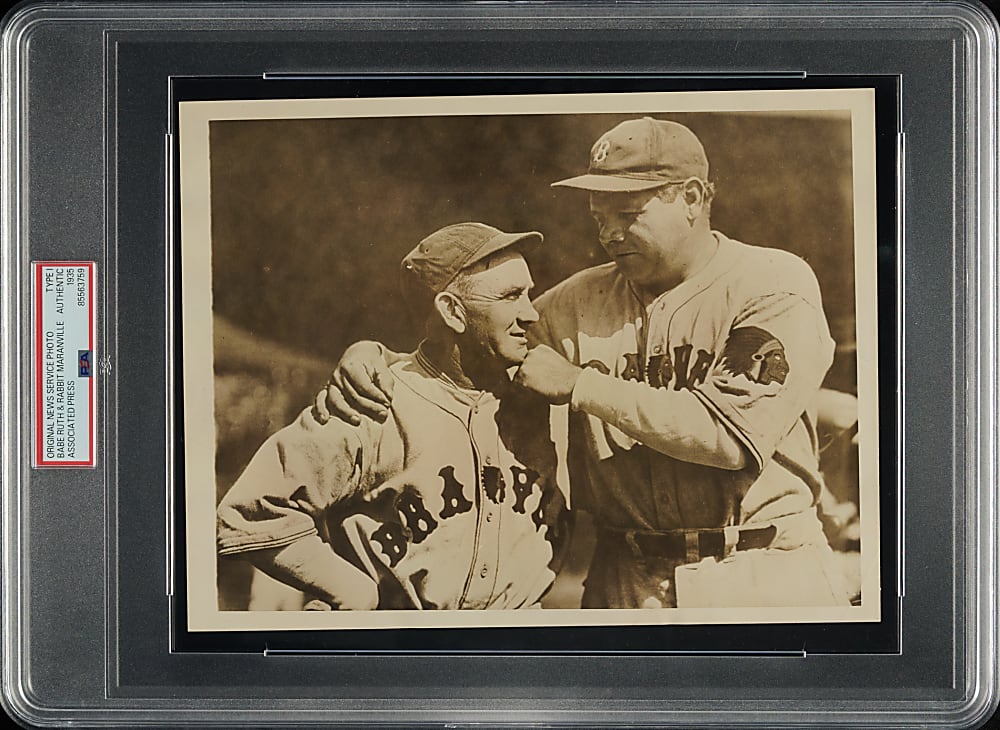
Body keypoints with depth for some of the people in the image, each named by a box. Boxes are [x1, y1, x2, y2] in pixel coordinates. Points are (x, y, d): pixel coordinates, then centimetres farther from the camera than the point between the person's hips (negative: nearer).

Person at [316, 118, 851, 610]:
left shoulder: (776, 288, -7)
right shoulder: (581, 302, 7)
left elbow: (734, 432, -18)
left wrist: (581, 385, -14)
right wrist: (374, 359, -6)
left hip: (766, 580, -3)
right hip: (626, 583, 3)